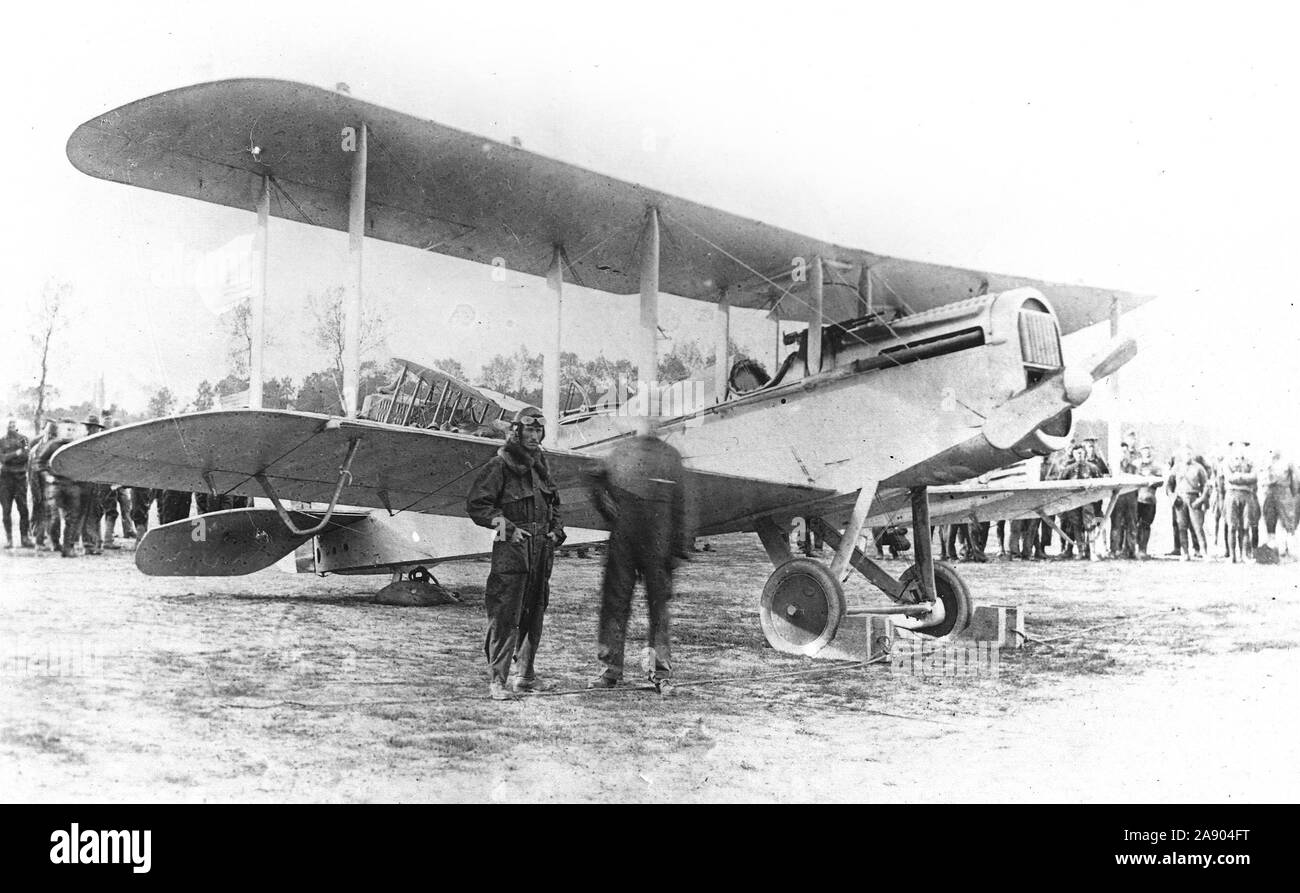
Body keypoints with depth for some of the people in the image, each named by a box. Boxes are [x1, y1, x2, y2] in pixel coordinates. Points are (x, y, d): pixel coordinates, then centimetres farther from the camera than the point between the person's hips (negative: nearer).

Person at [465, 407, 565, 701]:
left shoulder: (540, 464, 15)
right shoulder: (500, 465, -8)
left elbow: (552, 502, 27)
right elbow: (476, 505, -9)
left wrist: (556, 529, 11)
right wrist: (507, 527, -15)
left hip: (542, 548, 8)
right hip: (512, 548, -7)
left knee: (534, 615, 13)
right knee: (505, 617, -9)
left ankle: (524, 674, 24)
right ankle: (497, 680, -5)